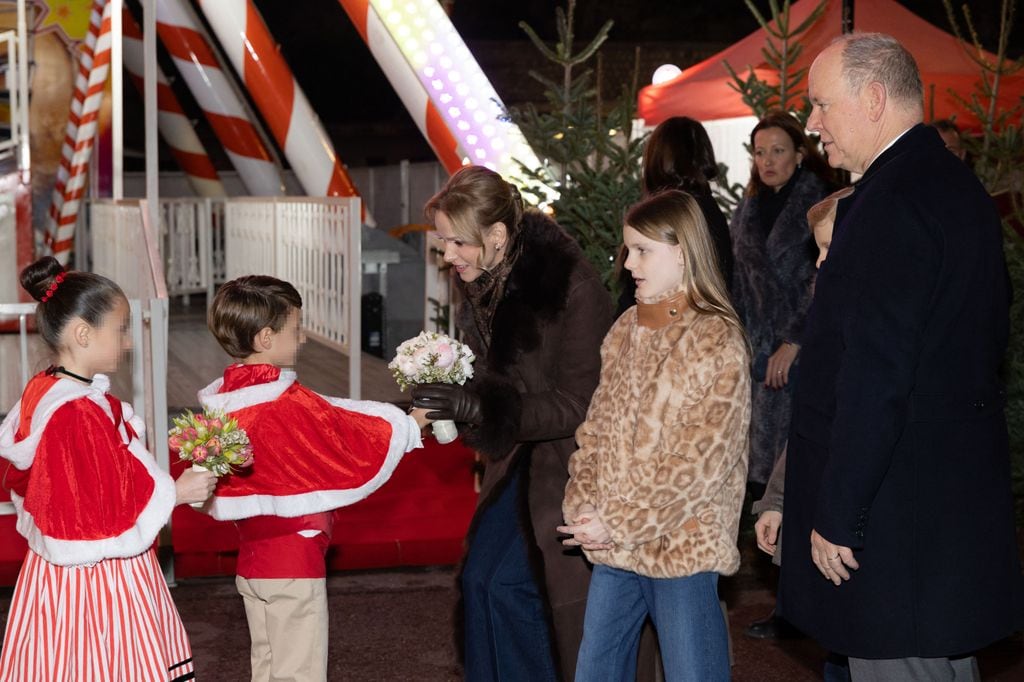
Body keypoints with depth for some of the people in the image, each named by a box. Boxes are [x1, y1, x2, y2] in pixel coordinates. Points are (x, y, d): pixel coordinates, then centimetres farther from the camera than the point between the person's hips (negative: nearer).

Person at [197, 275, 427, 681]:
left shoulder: (223, 401, 2)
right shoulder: (289, 405, -21)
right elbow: (353, 440, -13)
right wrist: (413, 423, 1)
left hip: (252, 556, 8)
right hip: (294, 558, -8)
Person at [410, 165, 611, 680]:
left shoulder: (571, 285, -24)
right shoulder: (481, 282, 0)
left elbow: (580, 404, -24)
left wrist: (475, 407, -29)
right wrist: (447, 396, -9)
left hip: (571, 459, -8)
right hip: (521, 458, 8)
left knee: (510, 583, -11)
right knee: (479, 579, 4)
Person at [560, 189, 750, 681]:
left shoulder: (719, 343, -12)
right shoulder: (626, 331, 9)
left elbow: (701, 463, -16)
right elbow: (596, 426, 11)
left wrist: (619, 524, -15)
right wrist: (583, 506, -3)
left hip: (681, 549, -6)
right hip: (613, 546, 7)